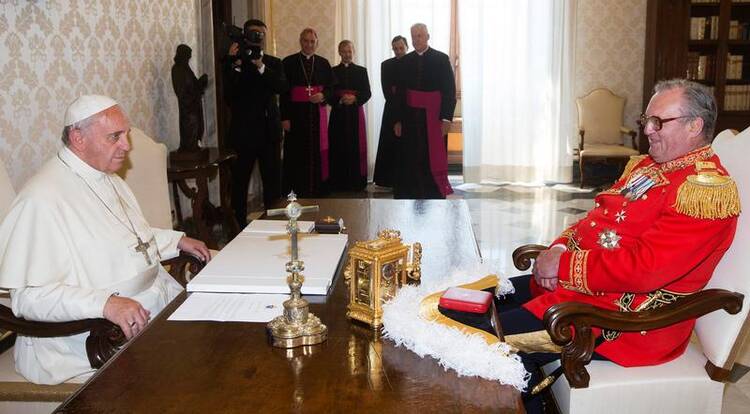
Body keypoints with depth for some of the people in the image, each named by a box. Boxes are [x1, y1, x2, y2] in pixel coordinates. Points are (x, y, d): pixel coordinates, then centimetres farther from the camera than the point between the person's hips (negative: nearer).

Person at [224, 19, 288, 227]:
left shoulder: (273, 63, 10)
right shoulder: (234, 62, 0)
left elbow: (282, 87, -8)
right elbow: (229, 94, -12)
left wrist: (261, 67, -18)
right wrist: (234, 65, -21)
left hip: (269, 131, 3)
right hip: (244, 130, -3)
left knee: (273, 180, 6)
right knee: (240, 181, 2)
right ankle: (239, 223, 10)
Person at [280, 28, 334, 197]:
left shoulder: (323, 63, 10)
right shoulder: (289, 62, 1)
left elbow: (332, 88, 12)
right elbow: (283, 92, -2)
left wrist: (323, 96, -11)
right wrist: (285, 117, -8)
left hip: (317, 114, 2)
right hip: (296, 113, -2)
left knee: (317, 152, 3)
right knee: (296, 153, -1)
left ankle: (316, 189, 13)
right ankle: (295, 192, 7)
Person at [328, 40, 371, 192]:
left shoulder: (361, 70, 9)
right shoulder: (333, 71, 9)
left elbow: (367, 93, 4)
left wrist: (355, 98, -14)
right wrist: (340, 100, -14)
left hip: (356, 113, 0)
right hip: (338, 114, 0)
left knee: (356, 146, -2)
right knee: (338, 147, -3)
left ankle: (356, 181, 4)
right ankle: (339, 182, 2)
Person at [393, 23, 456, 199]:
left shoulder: (441, 59, 0)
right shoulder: (406, 61, 7)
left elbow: (449, 90, -4)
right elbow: (400, 92, 6)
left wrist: (446, 118, -12)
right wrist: (398, 119, 1)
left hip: (433, 117, -2)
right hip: (410, 116, 2)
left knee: (433, 157, -1)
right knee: (412, 157, 2)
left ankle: (435, 195, 8)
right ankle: (413, 194, 10)